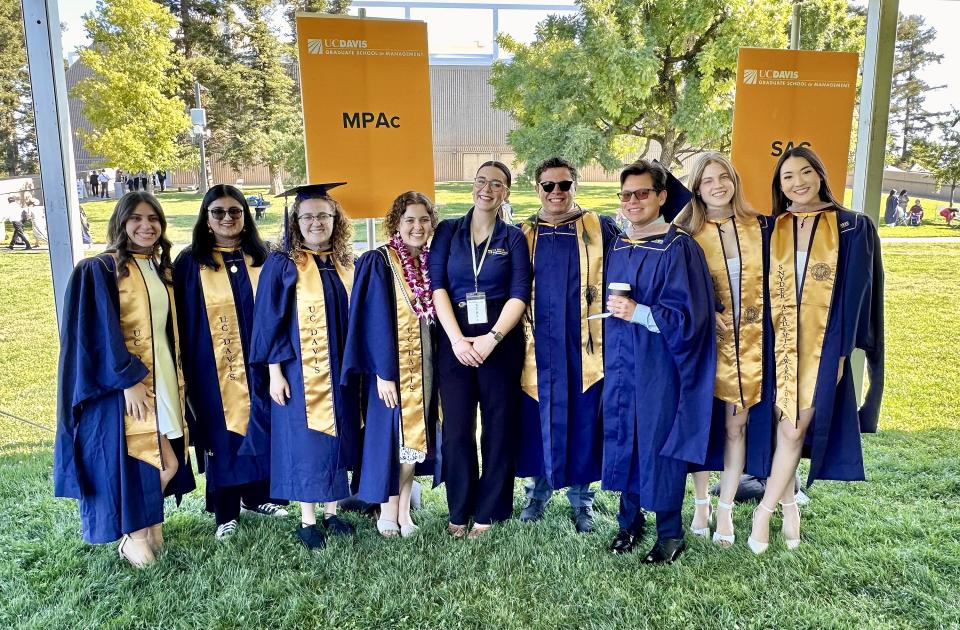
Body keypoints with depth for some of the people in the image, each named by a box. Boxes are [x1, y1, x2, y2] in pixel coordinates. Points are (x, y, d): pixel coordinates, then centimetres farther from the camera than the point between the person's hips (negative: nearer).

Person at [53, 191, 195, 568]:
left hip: (163, 379, 6)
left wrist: (177, 379, 12)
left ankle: (149, 522, 28)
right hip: (122, 384, -6)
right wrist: (128, 380, -19)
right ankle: (133, 536, 18)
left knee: (168, 463, 6)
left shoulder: (161, 271, 13)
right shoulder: (99, 271, -8)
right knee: (135, 461, -3)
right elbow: (97, 335, -14)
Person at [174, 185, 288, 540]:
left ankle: (256, 497, 30)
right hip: (216, 369, -3)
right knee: (222, 435, 6)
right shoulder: (190, 264, -2)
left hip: (258, 364, 3)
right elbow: (183, 323, -4)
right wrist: (188, 370, -9)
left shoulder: (262, 259, 5)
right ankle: (226, 513, 19)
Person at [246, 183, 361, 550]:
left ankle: (331, 512, 25)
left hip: (340, 371, 4)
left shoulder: (346, 265, 7)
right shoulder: (282, 265, -6)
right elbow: (269, 322, -7)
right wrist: (275, 371, -11)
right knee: (306, 442, 3)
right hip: (301, 371, -4)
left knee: (337, 438, 11)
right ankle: (308, 521, 16)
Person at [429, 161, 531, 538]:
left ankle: (488, 511, 19)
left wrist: (492, 338, -16)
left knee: (498, 427, 4)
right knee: (456, 429, 2)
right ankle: (459, 510, 19)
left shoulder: (514, 237, 6)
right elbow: (437, 286, -1)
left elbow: (520, 294, -4)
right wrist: (456, 338, -13)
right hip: (455, 340, 1)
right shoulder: (447, 231, 8)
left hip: (501, 340, 0)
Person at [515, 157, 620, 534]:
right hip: (538, 347, 1)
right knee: (538, 418, 9)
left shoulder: (600, 228, 3)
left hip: (584, 346, -1)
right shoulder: (521, 234, 8)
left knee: (583, 419, 6)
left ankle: (581, 495, 22)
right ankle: (538, 489, 27)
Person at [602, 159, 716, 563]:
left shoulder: (678, 248, -10)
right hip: (621, 364, 6)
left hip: (659, 367, -6)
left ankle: (670, 534, 21)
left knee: (659, 445, 3)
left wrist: (638, 312, -24)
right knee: (623, 440, 12)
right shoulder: (618, 248, 9)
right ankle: (629, 522, 29)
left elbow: (689, 315, -16)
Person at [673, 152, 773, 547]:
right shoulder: (686, 234, -4)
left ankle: (725, 510, 21)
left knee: (736, 427, 7)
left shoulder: (759, 227, 2)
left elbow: (771, 283, 8)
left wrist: (765, 328, 2)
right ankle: (701, 504, 24)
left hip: (750, 342, 2)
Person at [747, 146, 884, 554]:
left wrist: (840, 351, -7)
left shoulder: (852, 228, 0)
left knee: (794, 429, -5)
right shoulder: (770, 230, 6)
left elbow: (853, 292, -3)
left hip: (822, 343, -2)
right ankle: (789, 505, 25)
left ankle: (765, 510, 10)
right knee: (780, 427, 7)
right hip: (778, 341, 2)